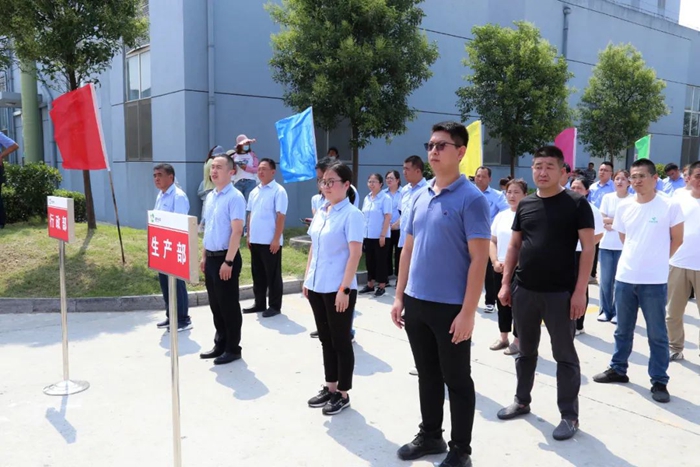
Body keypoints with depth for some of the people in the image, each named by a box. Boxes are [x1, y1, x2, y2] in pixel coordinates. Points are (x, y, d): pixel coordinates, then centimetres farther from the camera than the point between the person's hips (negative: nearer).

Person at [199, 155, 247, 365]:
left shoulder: (234, 197, -13)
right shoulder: (210, 197, 12)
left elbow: (237, 231, -18)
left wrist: (228, 262, -21)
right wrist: (204, 256, 16)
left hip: (225, 257, -8)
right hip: (211, 258, 8)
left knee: (229, 305, 2)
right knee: (215, 305, 15)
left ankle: (233, 348, 14)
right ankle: (220, 344, 28)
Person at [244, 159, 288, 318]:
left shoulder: (278, 191, -9)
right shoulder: (254, 192, 12)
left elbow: (280, 217, -14)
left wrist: (276, 240, -17)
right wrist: (248, 236, 13)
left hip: (270, 242, -7)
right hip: (255, 241, 7)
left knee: (273, 275, 3)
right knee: (258, 274, 14)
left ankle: (275, 306, 12)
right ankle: (259, 304, 25)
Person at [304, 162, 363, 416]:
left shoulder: (351, 214, -13)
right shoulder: (320, 212, 10)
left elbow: (355, 253, -17)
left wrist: (344, 288, -20)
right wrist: (307, 278, 13)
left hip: (338, 289, -7)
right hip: (317, 287, 7)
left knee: (341, 342, 5)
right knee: (326, 340, 16)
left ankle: (343, 394, 19)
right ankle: (330, 387, 30)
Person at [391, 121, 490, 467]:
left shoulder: (471, 199, -12)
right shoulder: (419, 197, 8)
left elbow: (479, 259, -15)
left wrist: (468, 311, -18)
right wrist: (399, 296, 9)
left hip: (450, 307, -6)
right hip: (416, 302, 6)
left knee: (457, 380, 9)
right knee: (427, 375, 19)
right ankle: (430, 435, 37)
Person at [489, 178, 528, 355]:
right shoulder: (500, 216, 9)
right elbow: (492, 241, 13)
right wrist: (495, 261, -2)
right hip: (500, 269, 6)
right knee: (502, 304, 14)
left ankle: (518, 341, 16)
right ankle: (503, 338, 27)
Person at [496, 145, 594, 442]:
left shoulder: (576, 204, -5)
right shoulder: (524, 205, 7)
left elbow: (587, 248, -8)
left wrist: (580, 291, -14)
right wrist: (506, 283, 6)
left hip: (560, 293, -4)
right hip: (524, 291, 5)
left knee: (564, 354, 6)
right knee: (526, 350, 17)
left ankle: (569, 415, 18)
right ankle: (522, 401, 33)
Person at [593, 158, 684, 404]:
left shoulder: (670, 206, -8)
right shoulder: (624, 206, 3)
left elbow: (677, 239, 2)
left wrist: (656, 260, 7)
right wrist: (637, 257, 10)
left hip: (654, 281, -4)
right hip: (624, 277, 4)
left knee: (657, 334, 6)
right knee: (623, 329, 17)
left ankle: (659, 382, 17)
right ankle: (618, 370, 31)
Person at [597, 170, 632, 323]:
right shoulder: (607, 197, 6)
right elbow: (603, 220, 1)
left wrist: (610, 223, -10)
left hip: (624, 245, -2)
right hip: (606, 244, 3)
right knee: (605, 280, 5)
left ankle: (617, 312, 13)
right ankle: (605, 310, 17)